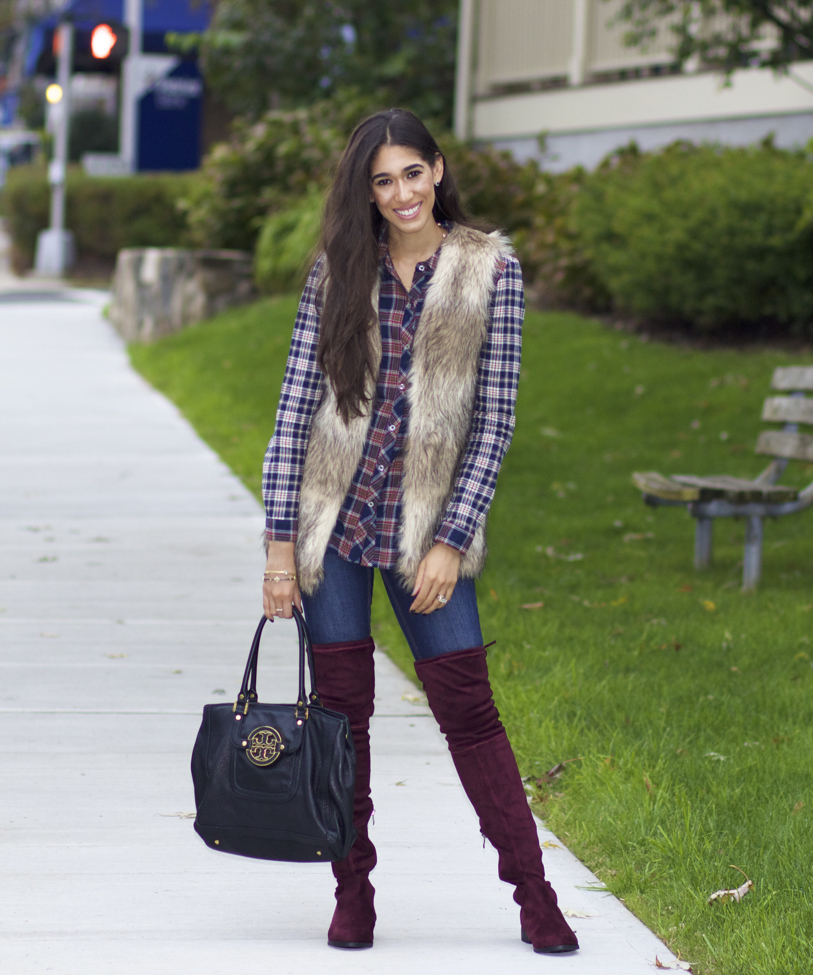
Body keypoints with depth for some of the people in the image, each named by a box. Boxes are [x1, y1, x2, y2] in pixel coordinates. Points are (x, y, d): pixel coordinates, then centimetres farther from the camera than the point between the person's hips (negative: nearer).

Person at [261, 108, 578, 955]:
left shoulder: (489, 271, -2)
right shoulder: (338, 271, 4)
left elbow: (494, 418, -3)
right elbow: (297, 403, 2)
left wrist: (452, 542, -8)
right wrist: (280, 539, -3)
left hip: (427, 525, -2)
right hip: (334, 519, 2)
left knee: (467, 706, -3)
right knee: (342, 705, 5)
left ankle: (533, 894, 6)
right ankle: (353, 891, 16)